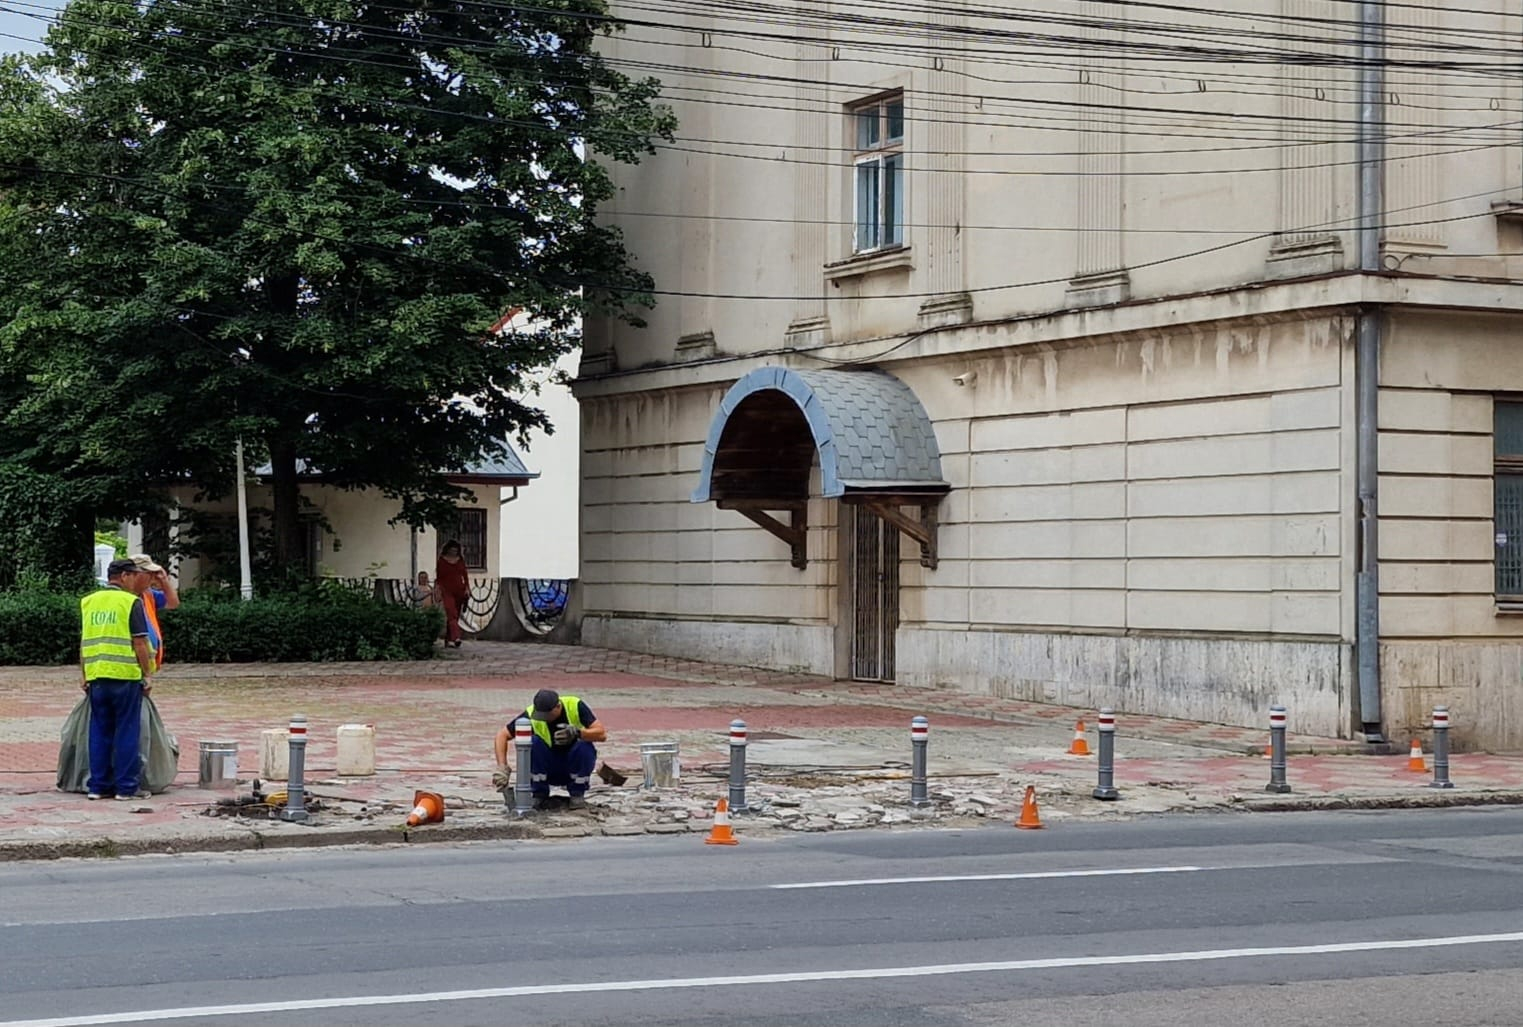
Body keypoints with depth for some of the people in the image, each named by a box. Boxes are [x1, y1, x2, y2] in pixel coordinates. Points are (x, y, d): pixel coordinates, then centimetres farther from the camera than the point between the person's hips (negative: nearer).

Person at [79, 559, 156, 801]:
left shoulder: (88, 602, 11)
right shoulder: (131, 602, -6)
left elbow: (84, 643, 13)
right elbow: (139, 644, -9)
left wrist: (84, 675, 19)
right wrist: (148, 674, -2)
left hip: (96, 676, 5)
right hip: (126, 676, -5)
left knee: (99, 732, 11)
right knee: (127, 731, 1)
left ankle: (98, 785, 12)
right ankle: (126, 786, 3)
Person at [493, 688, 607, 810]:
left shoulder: (575, 706, -20)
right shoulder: (531, 715, -20)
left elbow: (601, 734, -25)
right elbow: (502, 736, -18)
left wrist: (577, 732, -43)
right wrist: (502, 768, -29)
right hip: (549, 771, 0)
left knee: (585, 746, -31)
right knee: (534, 742, -27)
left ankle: (577, 795, -9)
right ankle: (540, 796, -13)